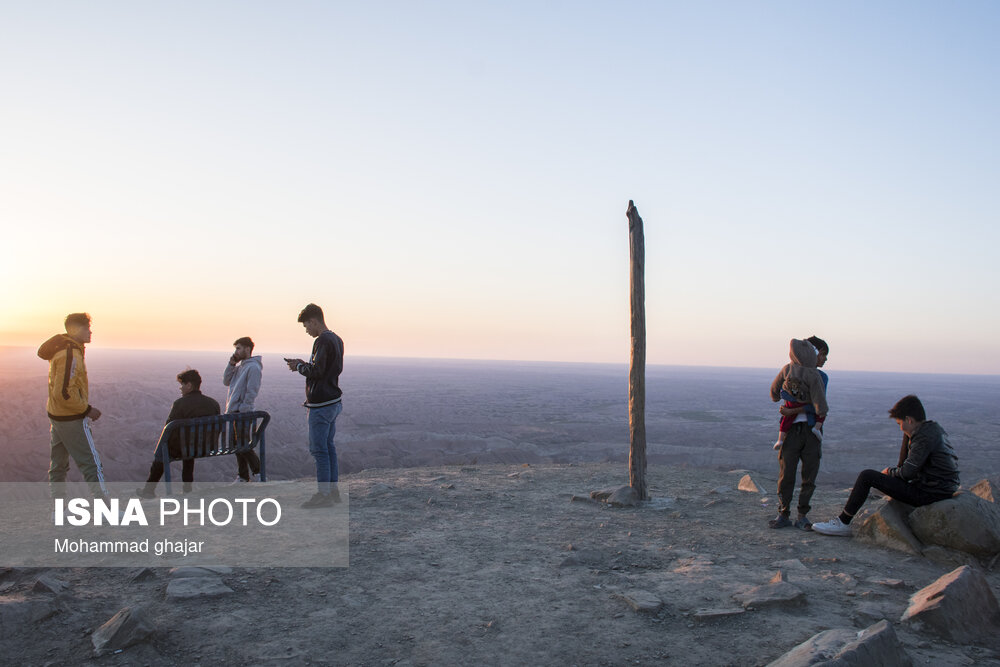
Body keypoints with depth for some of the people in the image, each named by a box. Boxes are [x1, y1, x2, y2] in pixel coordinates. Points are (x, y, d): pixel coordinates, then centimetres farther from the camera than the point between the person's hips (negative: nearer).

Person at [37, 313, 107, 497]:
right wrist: (87, 409, -16)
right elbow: (64, 392, -26)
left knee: (58, 465, 16)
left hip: (56, 416, 10)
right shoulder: (70, 354, -21)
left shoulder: (64, 349, 10)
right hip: (72, 420, -10)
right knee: (92, 465, -5)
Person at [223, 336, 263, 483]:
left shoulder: (253, 367, -12)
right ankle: (242, 476, 17)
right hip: (234, 411, 9)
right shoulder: (239, 366, 16)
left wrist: (242, 410, -19)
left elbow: (251, 392, -17)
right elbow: (226, 381, 15)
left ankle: (257, 471, 3)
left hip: (243, 412, -9)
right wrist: (231, 365, 4)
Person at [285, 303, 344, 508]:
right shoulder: (337, 340, 14)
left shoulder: (322, 341, -16)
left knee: (319, 449, -4)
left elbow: (316, 372, -21)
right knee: (329, 446, 15)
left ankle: (324, 495, -1)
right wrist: (304, 364, 13)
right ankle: (333, 490, 19)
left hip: (321, 404, -10)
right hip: (334, 401, 10)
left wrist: (299, 366, -4)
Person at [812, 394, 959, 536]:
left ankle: (843, 523, -4)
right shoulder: (934, 428, 12)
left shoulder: (925, 437, -18)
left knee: (867, 476, -11)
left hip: (928, 493, -10)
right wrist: (908, 435, 10)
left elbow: (906, 472, -17)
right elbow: (904, 463, 17)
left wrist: (889, 471, 0)